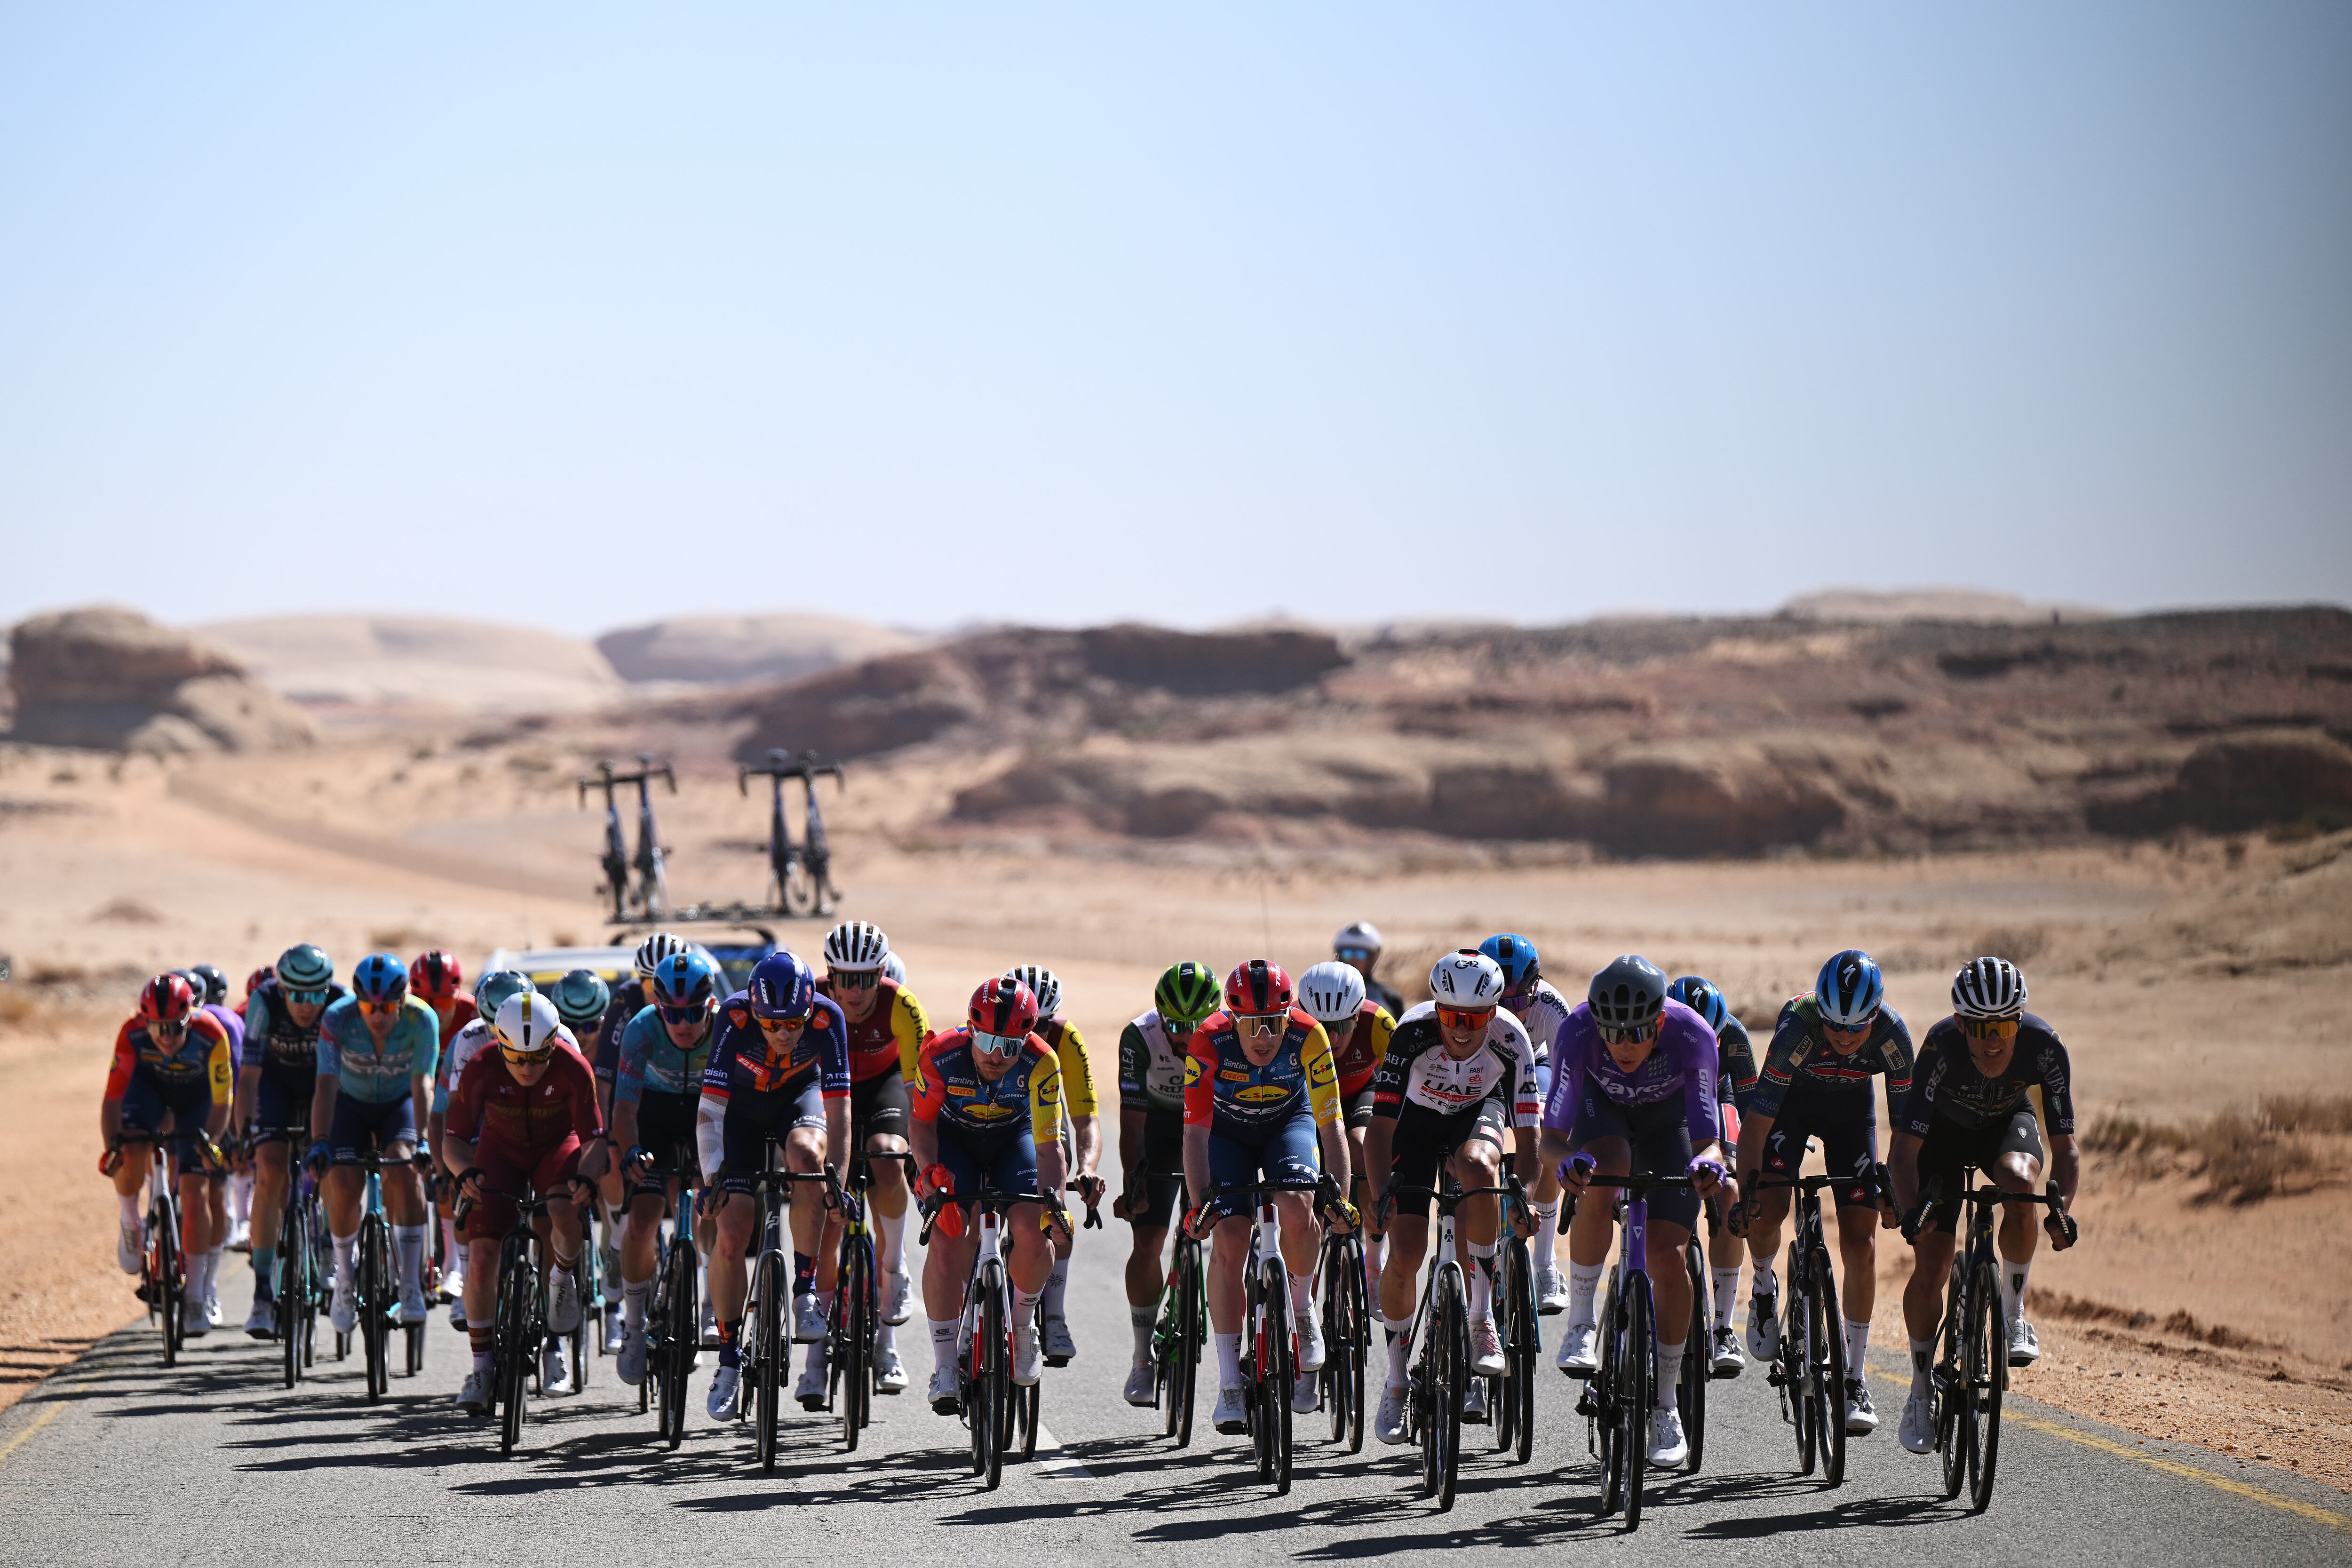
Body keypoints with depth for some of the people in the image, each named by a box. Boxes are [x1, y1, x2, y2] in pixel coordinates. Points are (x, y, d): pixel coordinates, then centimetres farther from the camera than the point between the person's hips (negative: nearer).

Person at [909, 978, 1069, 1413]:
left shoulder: (1041, 1063, -31)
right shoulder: (941, 1056, -29)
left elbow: (1049, 1145, -32)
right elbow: (923, 1121, -12)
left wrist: (1052, 1199, -47)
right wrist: (930, 1170, -29)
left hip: (1013, 1139, 0)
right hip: (954, 1139, 0)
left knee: (1033, 1230, -23)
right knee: (948, 1239, -20)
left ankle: (1023, 1324, 7)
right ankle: (944, 1367, -9)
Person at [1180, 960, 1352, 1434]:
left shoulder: (1308, 1038, -30)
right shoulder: (1209, 1043, -30)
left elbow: (1330, 1126, -27)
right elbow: (1196, 1132, -27)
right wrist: (1200, 1202, -38)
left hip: (1289, 1123, 0)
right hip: (1228, 1132, 0)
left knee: (1296, 1210, -30)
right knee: (1228, 1239, -17)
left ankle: (1303, 1313, -1)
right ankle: (1229, 1385, -11)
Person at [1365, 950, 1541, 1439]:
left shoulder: (1510, 1039, -30)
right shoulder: (1413, 1034, -32)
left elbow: (1526, 1131, -27)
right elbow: (1381, 1126, -29)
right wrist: (1382, 1192, -41)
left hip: (1478, 1112, 0)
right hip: (1418, 1119, 0)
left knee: (1477, 1167, -37)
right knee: (1404, 1255, -11)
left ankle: (1482, 1317, -26)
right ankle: (1396, 1381, 11)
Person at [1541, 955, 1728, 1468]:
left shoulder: (1693, 1036, -36)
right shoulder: (1578, 1032, -35)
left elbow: (1707, 1138, -30)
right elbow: (1552, 1136, -31)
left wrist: (1708, 1163, -53)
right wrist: (1569, 1159, -53)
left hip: (1668, 1114, 0)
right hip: (1602, 1105, 0)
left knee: (1666, 1256, -11)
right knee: (1600, 1179, -35)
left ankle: (1665, 1408, 3)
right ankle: (1580, 1325, -18)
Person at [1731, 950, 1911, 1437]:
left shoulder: (1891, 1033, -31)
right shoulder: (1798, 1028, -37)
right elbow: (1757, 1118, -34)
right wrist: (1747, 1190, -40)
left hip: (1851, 1106, 2)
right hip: (1791, 1101, -2)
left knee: (1860, 1244, -7)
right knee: (1766, 1211, -25)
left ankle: (1853, 1378, 2)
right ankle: (1764, 1285, 10)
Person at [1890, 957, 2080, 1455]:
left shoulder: (2044, 1047, -32)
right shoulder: (1941, 1047, -36)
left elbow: (2064, 1147, -27)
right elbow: (1904, 1151, -35)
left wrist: (2061, 1210, -45)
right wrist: (1912, 1211, -52)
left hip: (2007, 1123, 1)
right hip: (1944, 1131, -1)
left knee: (2019, 1182, -36)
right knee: (1930, 1267, -11)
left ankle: (2013, 1312, -14)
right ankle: (1921, 1392, 11)